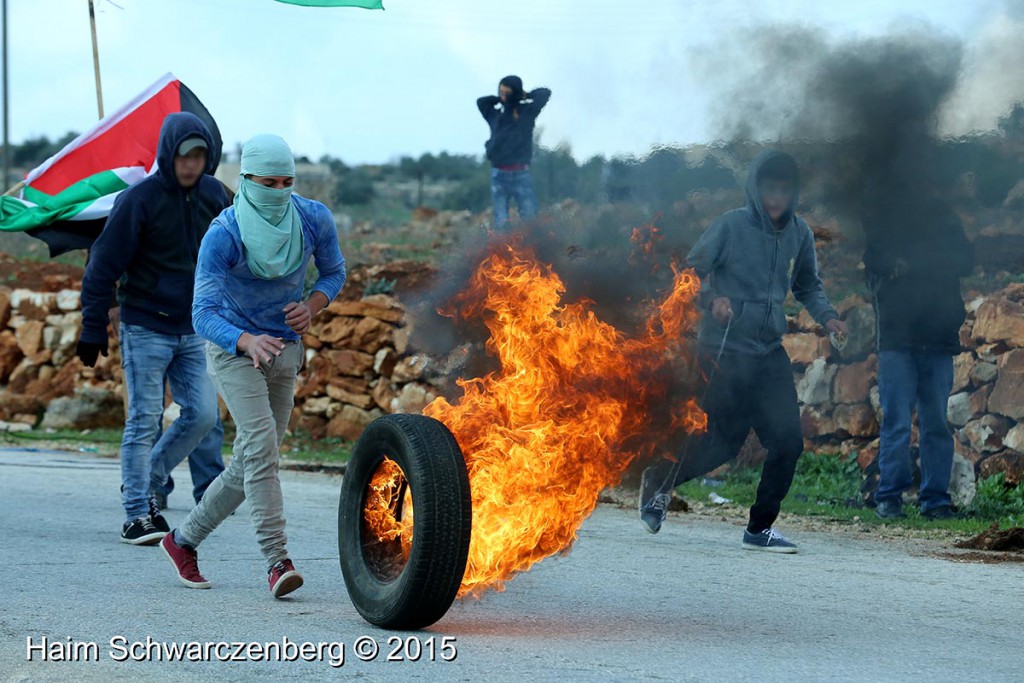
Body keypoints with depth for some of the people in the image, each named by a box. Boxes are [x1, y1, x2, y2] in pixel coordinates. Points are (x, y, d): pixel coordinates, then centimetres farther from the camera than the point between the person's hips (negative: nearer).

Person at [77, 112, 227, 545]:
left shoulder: (214, 196, 5)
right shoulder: (140, 199, -11)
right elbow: (103, 265, -8)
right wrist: (94, 328, -10)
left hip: (194, 330, 5)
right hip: (144, 329, -5)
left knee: (203, 414, -1)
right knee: (144, 421, -5)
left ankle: (145, 481, 18)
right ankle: (138, 514, 1)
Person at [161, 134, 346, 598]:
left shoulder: (315, 220, -10)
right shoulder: (223, 236, -23)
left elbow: (333, 273, 8)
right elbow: (203, 313, -28)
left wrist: (311, 307, -14)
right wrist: (247, 341, -48)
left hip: (285, 350, 5)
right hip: (233, 347, -5)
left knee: (250, 465, 8)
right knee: (260, 446, -23)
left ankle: (183, 541, 26)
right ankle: (277, 562, -25)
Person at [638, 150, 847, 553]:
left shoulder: (799, 234, 6)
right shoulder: (731, 226, -9)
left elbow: (808, 286, 19)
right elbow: (691, 271, -7)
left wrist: (827, 317, 1)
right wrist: (711, 298, -26)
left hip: (771, 353, 5)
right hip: (724, 351, -5)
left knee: (788, 441, -4)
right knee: (722, 443, -2)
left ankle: (760, 528, 10)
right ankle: (658, 480, 26)